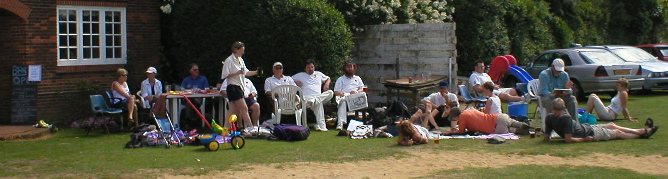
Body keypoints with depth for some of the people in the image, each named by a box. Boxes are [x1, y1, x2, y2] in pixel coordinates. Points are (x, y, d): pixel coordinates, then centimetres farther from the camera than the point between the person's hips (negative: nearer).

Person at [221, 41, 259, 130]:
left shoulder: (240, 60, 16)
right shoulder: (229, 60, -10)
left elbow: (246, 73, 20)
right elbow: (225, 75, -15)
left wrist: (256, 72, 5)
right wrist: (237, 73, -23)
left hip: (240, 87, 9)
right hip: (233, 87, -9)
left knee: (236, 111, 6)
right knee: (244, 108, -12)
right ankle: (250, 128, -11)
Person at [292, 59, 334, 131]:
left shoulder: (319, 74, 30)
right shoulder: (300, 75, 21)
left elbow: (328, 79, 39)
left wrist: (326, 84, 15)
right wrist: (295, 82, -1)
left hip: (319, 97, 4)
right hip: (307, 97, -4)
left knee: (330, 92, -29)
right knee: (319, 103, -40)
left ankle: (314, 101, -46)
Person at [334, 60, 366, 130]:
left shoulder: (357, 78, 33)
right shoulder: (340, 79, 24)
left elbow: (362, 89, 21)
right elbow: (336, 92, 12)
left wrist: (356, 92, -3)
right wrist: (341, 94, -13)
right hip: (344, 96, -2)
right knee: (343, 101, -41)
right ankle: (340, 123, -53)